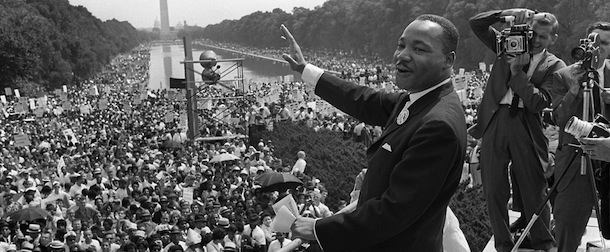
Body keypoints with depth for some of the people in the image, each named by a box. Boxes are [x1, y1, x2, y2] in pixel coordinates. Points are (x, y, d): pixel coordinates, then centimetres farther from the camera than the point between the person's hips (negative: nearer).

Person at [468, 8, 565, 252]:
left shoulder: (555, 66, 2)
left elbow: (538, 102, -11)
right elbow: (476, 23, 4)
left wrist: (517, 71, -14)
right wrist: (507, 14, -9)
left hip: (527, 128, -2)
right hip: (494, 122, 2)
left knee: (534, 191, 5)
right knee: (494, 190, 7)